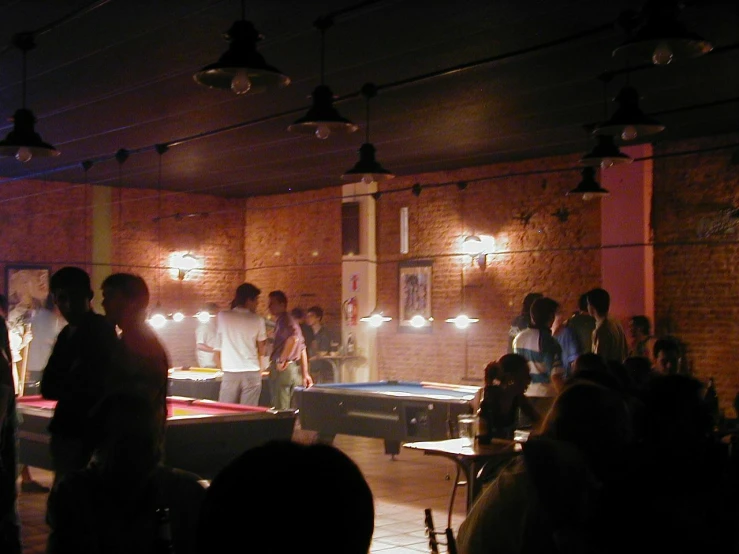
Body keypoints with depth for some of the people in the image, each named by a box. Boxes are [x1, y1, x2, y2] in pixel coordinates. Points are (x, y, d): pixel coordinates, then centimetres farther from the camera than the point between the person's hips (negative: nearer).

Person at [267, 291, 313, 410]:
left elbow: (293, 338, -28)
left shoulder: (283, 320, -9)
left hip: (283, 370, -10)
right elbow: (303, 349, 21)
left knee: (280, 409, -8)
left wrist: (282, 360, -19)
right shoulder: (291, 320, 20)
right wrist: (305, 374, 20)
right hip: (295, 370, 10)